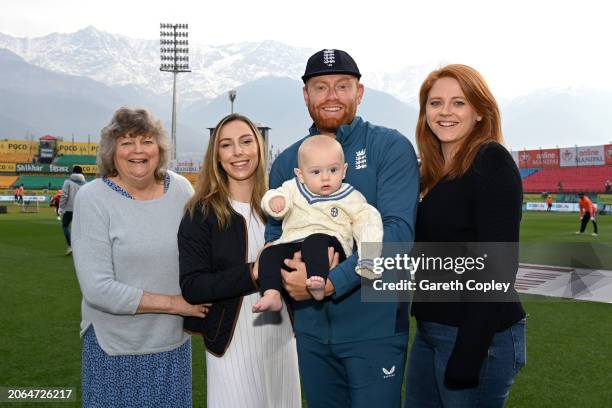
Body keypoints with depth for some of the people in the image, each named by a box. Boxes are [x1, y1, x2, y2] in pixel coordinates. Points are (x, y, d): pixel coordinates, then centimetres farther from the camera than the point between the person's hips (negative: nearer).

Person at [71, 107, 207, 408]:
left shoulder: (181, 189, -1)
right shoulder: (92, 198, -12)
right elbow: (97, 288, -19)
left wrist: (199, 306, -4)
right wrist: (174, 303, -16)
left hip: (175, 342, 4)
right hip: (116, 350, -3)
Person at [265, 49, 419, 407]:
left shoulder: (391, 147, -8)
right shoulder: (287, 162, 6)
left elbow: (398, 231, -19)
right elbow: (274, 232, 7)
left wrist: (329, 283, -24)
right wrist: (286, 276, -15)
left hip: (374, 327, -4)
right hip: (310, 327, 5)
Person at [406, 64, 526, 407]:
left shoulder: (491, 161, -13)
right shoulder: (433, 172, 10)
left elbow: (499, 265, -19)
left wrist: (469, 354, -21)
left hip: (480, 336, -7)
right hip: (429, 332, 8)